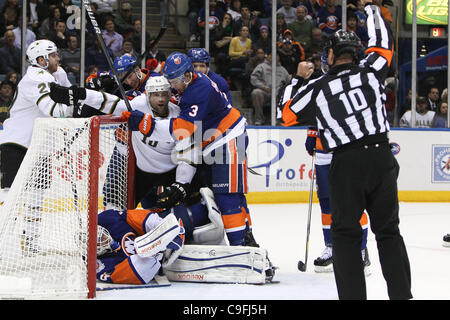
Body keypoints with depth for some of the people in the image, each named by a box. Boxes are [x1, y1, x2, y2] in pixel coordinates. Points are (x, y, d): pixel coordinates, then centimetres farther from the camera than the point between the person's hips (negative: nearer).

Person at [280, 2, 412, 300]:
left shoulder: (316, 88, 2)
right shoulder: (369, 71, 6)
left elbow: (287, 115, 14)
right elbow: (382, 43, 24)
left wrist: (299, 79, 25)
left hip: (347, 163, -2)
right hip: (382, 157, 2)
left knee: (346, 231, 7)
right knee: (388, 230, 12)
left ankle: (353, 294, 0)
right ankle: (401, 291, 8)